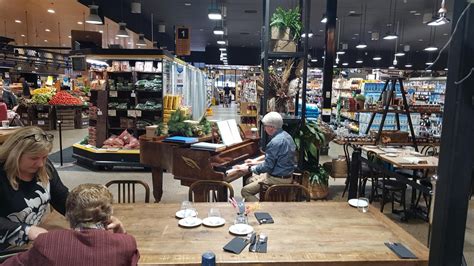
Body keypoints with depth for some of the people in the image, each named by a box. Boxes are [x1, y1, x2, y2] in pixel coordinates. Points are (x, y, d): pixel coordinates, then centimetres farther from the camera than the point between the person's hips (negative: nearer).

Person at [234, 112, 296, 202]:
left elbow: (267, 167, -22)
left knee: (245, 191, -7)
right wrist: (256, 160, 23)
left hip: (277, 179, -10)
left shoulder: (275, 142, -26)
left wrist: (249, 169, -9)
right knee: (250, 180, 21)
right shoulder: (285, 135, 5)